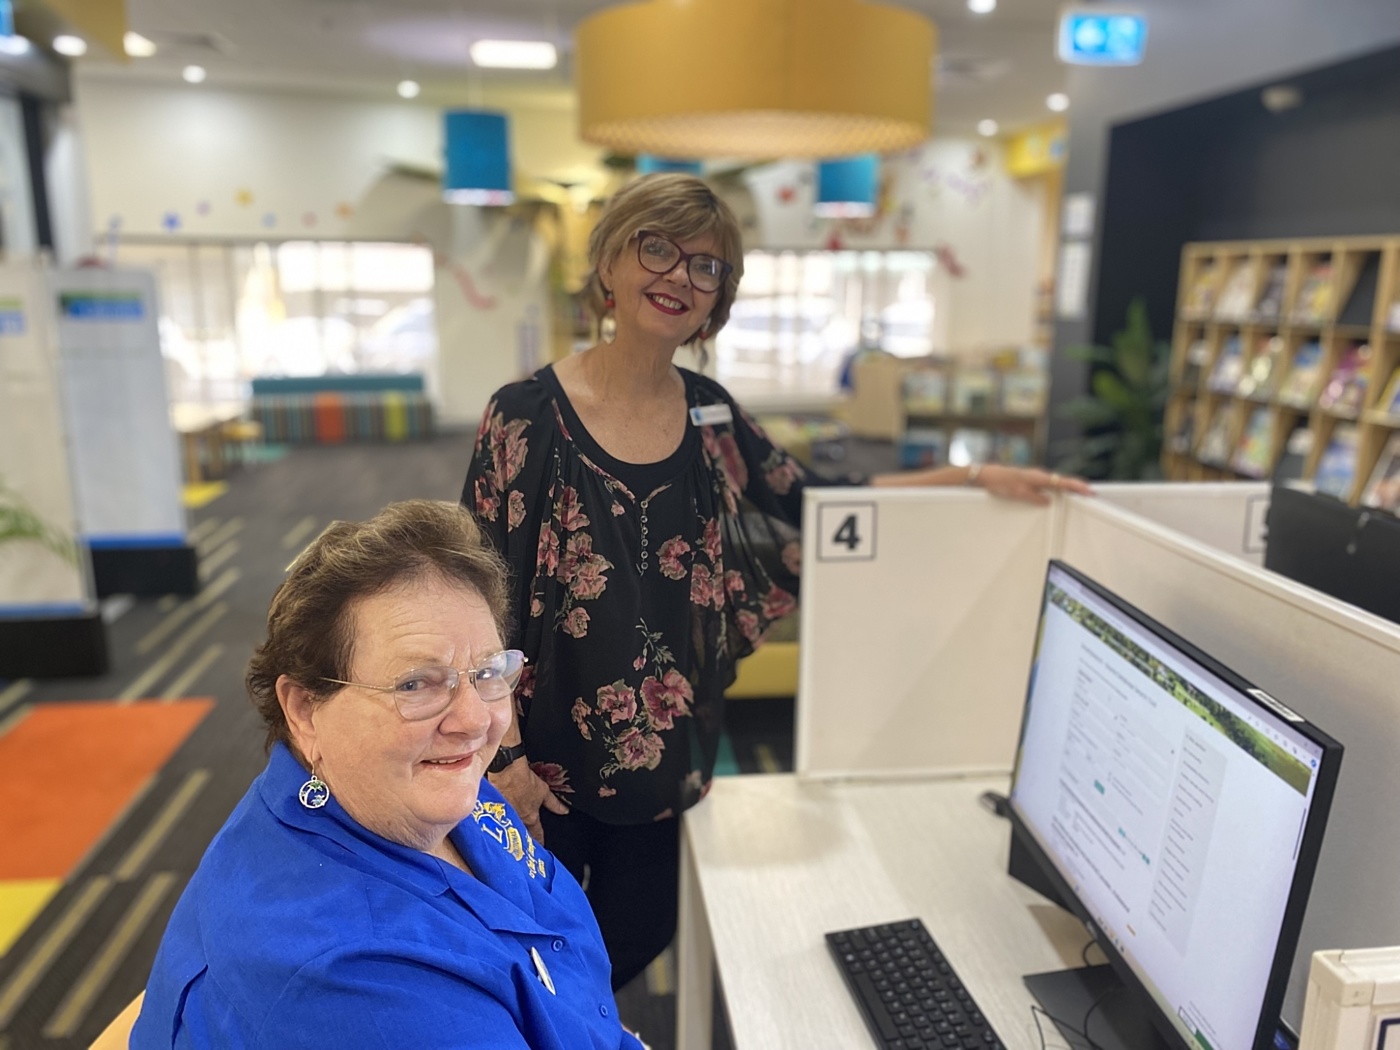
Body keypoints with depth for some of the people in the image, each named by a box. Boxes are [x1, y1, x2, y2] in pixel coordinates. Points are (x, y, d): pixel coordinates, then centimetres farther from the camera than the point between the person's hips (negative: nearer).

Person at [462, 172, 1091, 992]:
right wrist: (501, 756, -13)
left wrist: (977, 478, -2)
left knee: (637, 941, 22)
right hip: (549, 755, -4)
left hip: (666, 753, 5)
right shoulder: (527, 415, -15)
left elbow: (816, 504, 4)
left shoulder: (708, 412, 0)